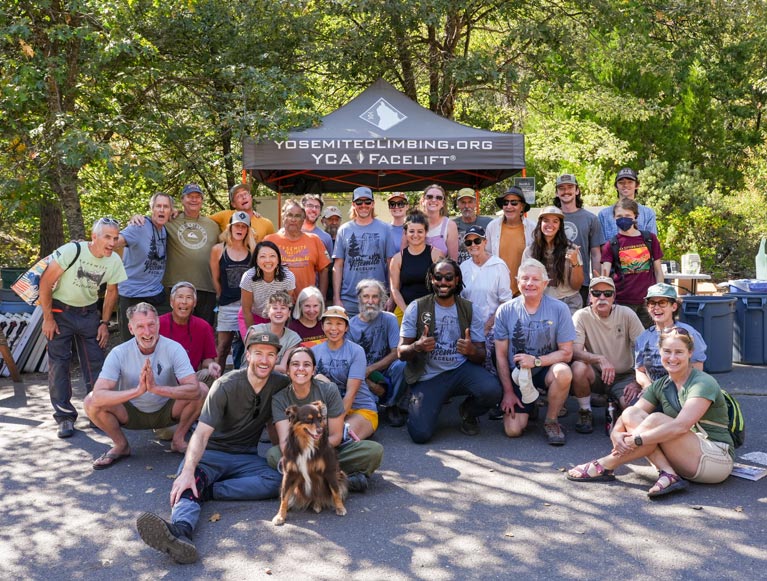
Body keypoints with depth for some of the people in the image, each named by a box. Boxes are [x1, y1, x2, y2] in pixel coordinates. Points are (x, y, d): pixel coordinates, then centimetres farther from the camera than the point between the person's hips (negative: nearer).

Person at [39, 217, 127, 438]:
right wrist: (48, 318, -14)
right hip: (60, 310, -3)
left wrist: (104, 323, 2)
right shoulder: (71, 251, -24)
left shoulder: (114, 261, -10)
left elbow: (111, 292, 6)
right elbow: (45, 282, -16)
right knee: (59, 364, -5)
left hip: (89, 313, 4)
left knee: (96, 364, 1)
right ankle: (64, 417, 3)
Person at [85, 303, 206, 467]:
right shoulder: (119, 354, -19)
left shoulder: (173, 349, -20)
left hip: (167, 412, 0)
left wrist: (156, 388, -45)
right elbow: (97, 396, -31)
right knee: (91, 401, -24)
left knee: (202, 390, -26)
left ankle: (178, 440, -2)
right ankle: (121, 445, 1)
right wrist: (137, 391, -45)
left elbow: (194, 389, -32)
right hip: (131, 414, 0)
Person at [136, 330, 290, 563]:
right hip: (212, 452, -2)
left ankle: (205, 490, -29)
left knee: (277, 481, -29)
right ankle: (180, 531, -63)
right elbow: (202, 433, -22)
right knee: (188, 483, -35)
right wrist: (188, 472, -37)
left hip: (245, 457, 3)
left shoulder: (280, 385, -4)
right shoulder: (226, 386, -14)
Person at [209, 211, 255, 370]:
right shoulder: (218, 250, 3)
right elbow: (216, 279, 8)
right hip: (227, 306, -1)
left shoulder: (253, 250, 4)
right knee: (223, 345, 3)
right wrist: (223, 297, 8)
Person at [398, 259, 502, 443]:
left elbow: (481, 356, 2)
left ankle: (468, 412, 8)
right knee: (420, 434, -19)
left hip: (461, 370, 2)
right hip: (427, 377, -1)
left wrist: (472, 351, -23)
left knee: (491, 390, -30)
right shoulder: (416, 308, -2)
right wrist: (417, 347, -27)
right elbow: (401, 352, -3)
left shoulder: (469, 310, 3)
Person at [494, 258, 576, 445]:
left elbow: (566, 352, -9)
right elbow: (501, 355, -3)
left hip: (546, 369, 0)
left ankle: (551, 421, -8)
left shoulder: (559, 309, -11)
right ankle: (528, 407, 24)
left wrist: (536, 361, -23)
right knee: (513, 430, -13)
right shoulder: (505, 311, -8)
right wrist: (508, 391, -5)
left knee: (563, 372, -36)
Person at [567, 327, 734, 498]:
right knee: (631, 413, -11)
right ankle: (667, 473, -24)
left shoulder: (703, 384, -13)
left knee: (655, 420, -28)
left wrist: (635, 440, -30)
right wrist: (616, 434, -24)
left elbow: (681, 426, -28)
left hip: (717, 460, -7)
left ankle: (605, 467, -18)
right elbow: (627, 417, -1)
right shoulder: (660, 386, 9)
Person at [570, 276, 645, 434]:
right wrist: (600, 359, -39)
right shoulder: (582, 316, -10)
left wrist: (637, 382, -15)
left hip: (624, 376, 0)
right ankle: (585, 413, -6)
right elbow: (575, 351, -21)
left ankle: (614, 409, 12)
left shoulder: (627, 314, -7)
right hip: (595, 375, 0)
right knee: (578, 367, -33)